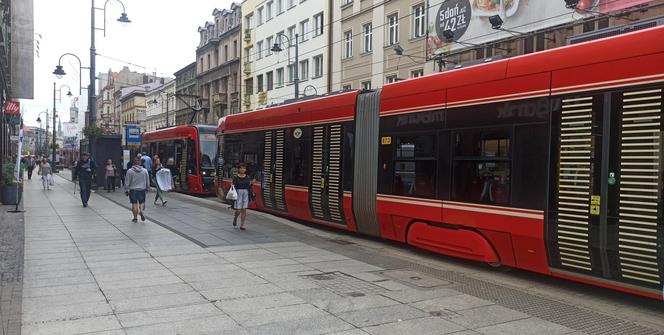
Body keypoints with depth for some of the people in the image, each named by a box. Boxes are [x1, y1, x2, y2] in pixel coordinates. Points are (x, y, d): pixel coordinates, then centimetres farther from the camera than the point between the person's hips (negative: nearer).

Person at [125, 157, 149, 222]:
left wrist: (126, 190, 4)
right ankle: (141, 211, -16)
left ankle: (135, 218, 10)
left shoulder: (130, 171, -6)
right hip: (142, 190, 1)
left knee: (134, 204, 6)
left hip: (133, 190, -1)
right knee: (142, 202, 12)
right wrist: (147, 188, 20)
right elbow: (148, 181, 7)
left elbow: (127, 182, -4)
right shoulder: (145, 171, 1)